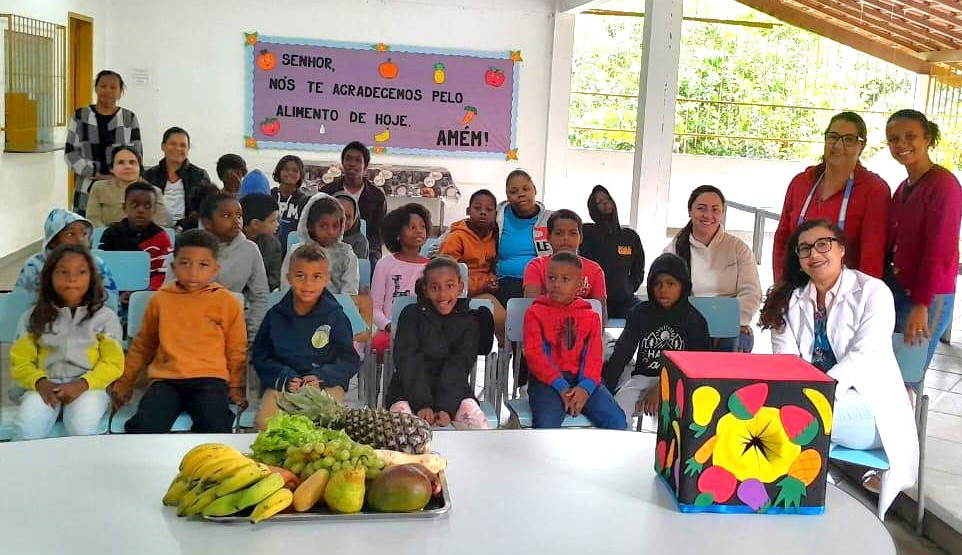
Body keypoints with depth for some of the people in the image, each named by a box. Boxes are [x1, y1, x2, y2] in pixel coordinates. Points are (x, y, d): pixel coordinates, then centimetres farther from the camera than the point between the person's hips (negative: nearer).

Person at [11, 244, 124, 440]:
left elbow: (113, 363, 0)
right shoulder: (35, 317, 12)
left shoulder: (104, 316, 7)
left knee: (82, 427, -34)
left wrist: (82, 384, -18)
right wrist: (40, 382, -14)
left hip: (90, 385, -1)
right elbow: (20, 361, 8)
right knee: (26, 429, -30)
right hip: (46, 385, 2)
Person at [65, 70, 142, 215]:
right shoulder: (80, 116, 8)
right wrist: (96, 175, -8)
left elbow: (136, 154, 6)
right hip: (87, 191, 0)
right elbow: (71, 153, 4)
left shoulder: (129, 118, 9)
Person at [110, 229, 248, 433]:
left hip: (209, 379, -1)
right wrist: (124, 382, 24)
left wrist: (236, 387, 10)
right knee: (144, 427, -25)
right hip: (166, 380, 2)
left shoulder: (227, 302, 7)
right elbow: (142, 345, 25)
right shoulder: (160, 299, 13)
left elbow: (236, 350, 15)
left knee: (216, 427, -30)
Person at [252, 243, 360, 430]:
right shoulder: (275, 315, 7)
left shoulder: (335, 316, 1)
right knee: (264, 422, -25)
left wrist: (321, 377, -16)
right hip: (283, 383, 2)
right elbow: (260, 357, 9)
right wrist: (284, 377, -10)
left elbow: (350, 360, 1)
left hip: (326, 384, -2)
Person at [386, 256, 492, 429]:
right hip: (409, 392, 0)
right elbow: (408, 363, -7)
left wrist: (446, 407, -22)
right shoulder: (411, 315, 4)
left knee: (480, 427, -25)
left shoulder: (469, 320, 6)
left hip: (453, 391, 1)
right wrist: (422, 404, -21)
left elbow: (458, 366, -6)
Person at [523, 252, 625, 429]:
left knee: (616, 420, -19)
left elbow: (594, 357, 6)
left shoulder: (591, 316, 17)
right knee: (546, 423, -32)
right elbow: (534, 354, -3)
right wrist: (561, 386, -17)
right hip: (547, 380, -3)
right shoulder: (535, 313, 9)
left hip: (582, 380, 3)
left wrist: (585, 387, -16)